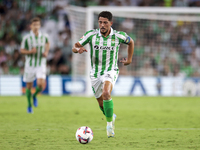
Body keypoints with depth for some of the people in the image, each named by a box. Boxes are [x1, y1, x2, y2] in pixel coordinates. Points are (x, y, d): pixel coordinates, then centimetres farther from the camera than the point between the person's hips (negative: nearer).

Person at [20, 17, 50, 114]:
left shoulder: (44, 36, -3)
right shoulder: (26, 38, -11)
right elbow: (22, 50, -4)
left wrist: (46, 52, 1)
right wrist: (30, 51, -23)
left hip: (41, 65, 1)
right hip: (30, 65, -1)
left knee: (41, 84, -18)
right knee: (29, 86, 8)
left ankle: (35, 96, 16)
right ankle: (29, 105, 30)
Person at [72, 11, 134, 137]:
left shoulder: (118, 36, -9)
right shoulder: (91, 35, -9)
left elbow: (131, 42, 13)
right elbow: (74, 47, -10)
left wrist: (129, 59, 13)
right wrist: (78, 49, -33)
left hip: (111, 71, -3)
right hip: (95, 73, 3)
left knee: (106, 93, -31)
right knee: (101, 103, 13)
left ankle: (109, 124, -18)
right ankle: (111, 117, 47)